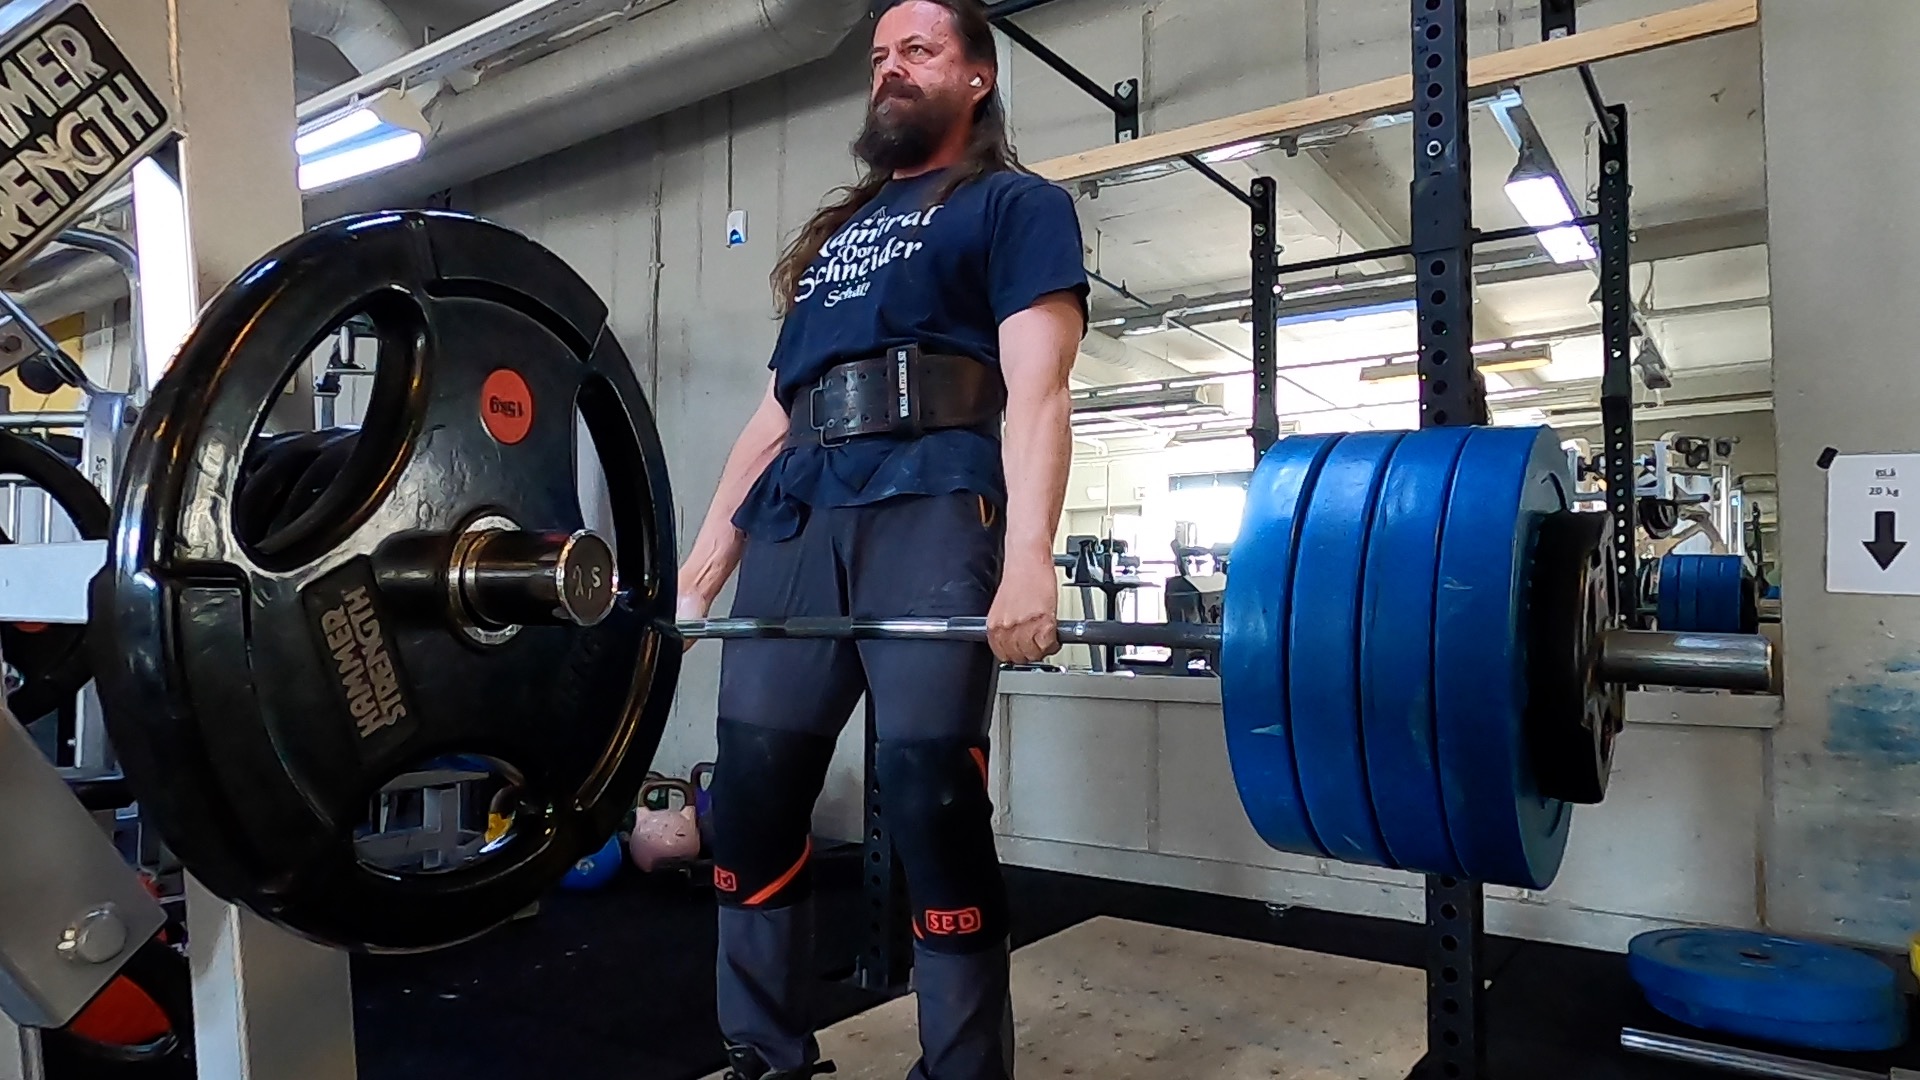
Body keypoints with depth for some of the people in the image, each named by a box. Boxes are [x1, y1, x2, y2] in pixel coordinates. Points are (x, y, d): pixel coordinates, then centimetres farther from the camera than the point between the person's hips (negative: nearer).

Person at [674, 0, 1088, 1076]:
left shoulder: (1017, 204, 12)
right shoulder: (836, 228, 31)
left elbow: (1036, 391, -3)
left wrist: (1028, 560, -18)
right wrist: (708, 554, 17)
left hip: (930, 506, -6)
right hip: (797, 517, 6)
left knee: (929, 792, -10)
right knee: (751, 791, 3)